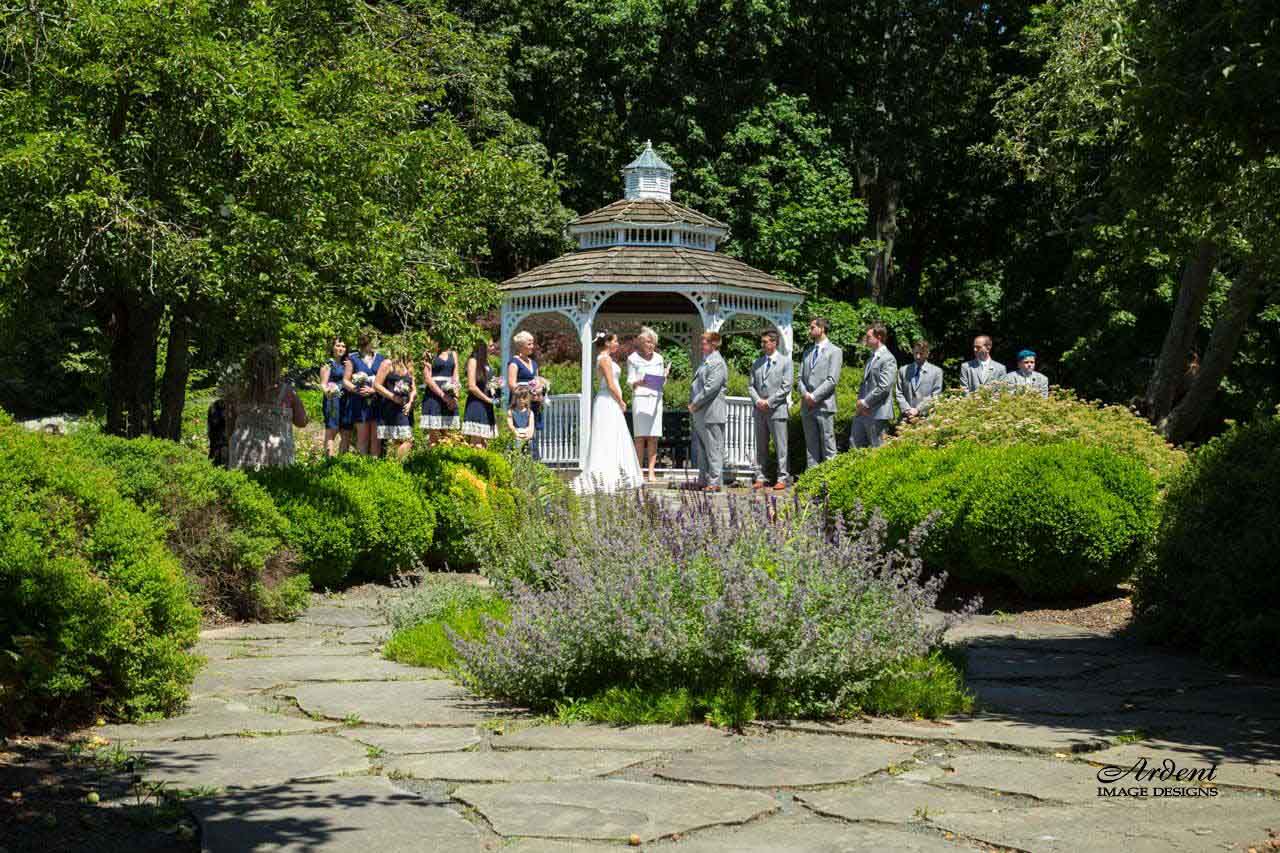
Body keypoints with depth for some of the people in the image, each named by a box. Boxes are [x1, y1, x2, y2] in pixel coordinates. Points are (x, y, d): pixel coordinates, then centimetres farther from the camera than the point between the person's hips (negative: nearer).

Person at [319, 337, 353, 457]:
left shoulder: (345, 364, 19)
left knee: (347, 433, 4)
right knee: (331, 431, -10)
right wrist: (327, 391, -29)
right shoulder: (328, 364, 1)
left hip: (346, 402, 7)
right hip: (333, 401, -6)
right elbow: (323, 384, -6)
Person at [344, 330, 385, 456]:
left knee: (376, 437, -1)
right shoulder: (353, 358, 5)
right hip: (360, 402, -2)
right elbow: (345, 381, 4)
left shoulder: (381, 359, 11)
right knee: (362, 437, -2)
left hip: (378, 402, 2)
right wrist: (356, 389, -14)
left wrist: (373, 390, -11)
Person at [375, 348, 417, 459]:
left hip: (405, 409, 6)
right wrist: (393, 397, -12)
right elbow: (376, 385, -5)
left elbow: (414, 389, 19)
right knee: (395, 441, -10)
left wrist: (410, 402, 0)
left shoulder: (409, 367, 17)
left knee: (408, 441, -4)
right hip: (390, 408, -6)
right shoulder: (388, 364, 0)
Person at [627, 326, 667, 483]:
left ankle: (651, 472, 0)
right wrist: (638, 383, -18)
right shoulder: (633, 358, 3)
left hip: (656, 398, 3)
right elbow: (629, 381, 3)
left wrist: (664, 378, -4)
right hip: (640, 397, -3)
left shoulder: (658, 358, 14)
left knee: (653, 437, -1)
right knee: (640, 436, -6)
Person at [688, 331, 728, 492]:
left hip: (712, 414, -10)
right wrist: (692, 404, 13)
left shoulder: (718, 363, -13)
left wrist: (695, 404, -14)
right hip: (700, 415, 10)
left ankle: (715, 482, -2)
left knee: (713, 448, -5)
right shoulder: (705, 362, 18)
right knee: (701, 448, 14)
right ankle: (704, 479, 22)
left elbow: (710, 388, -20)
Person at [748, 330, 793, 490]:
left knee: (780, 446, -3)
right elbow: (751, 386, 14)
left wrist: (769, 402, -12)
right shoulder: (757, 363, 15)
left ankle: (782, 479, 1)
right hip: (759, 410, 5)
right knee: (760, 447, 7)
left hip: (777, 409, -5)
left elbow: (786, 387, -7)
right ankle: (759, 478, 10)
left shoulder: (785, 362, 0)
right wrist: (757, 400, -6)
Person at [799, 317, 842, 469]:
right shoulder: (807, 352, 19)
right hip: (807, 406, 6)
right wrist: (805, 394, -6)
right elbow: (801, 378, 14)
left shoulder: (834, 351, -1)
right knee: (811, 445, 8)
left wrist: (814, 396, -14)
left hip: (824, 405, -6)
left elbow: (832, 380, -10)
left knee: (828, 444, -5)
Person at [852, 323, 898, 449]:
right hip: (863, 411, 9)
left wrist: (865, 402, -14)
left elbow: (884, 387, -19)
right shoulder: (871, 359, 18)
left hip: (877, 413, -9)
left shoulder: (888, 359, -11)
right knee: (854, 444, 10)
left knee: (877, 449, -2)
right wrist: (860, 401, 4)